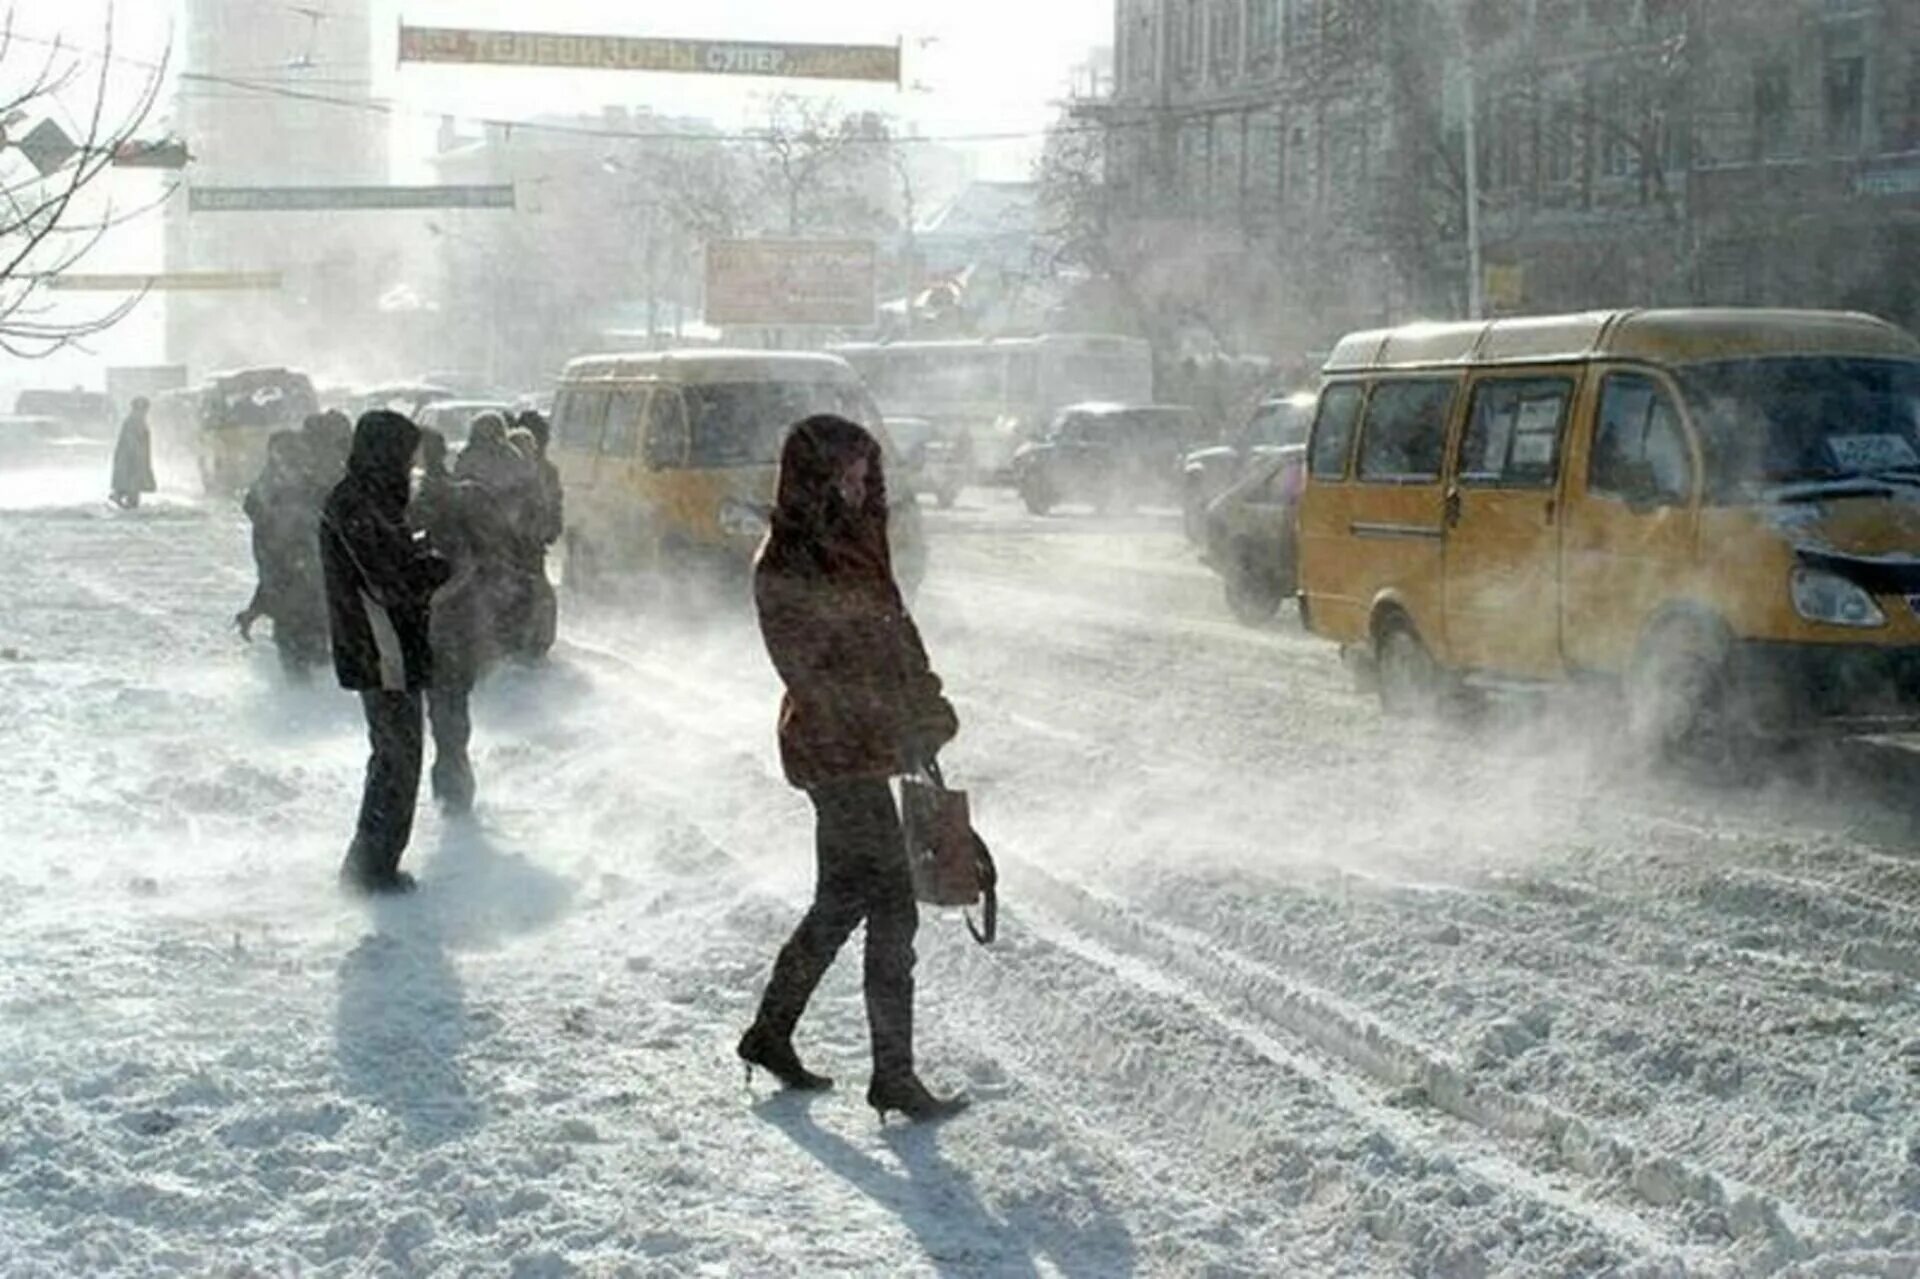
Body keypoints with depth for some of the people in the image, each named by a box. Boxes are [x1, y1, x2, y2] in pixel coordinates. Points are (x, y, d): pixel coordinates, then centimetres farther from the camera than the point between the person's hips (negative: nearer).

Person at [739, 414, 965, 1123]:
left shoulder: (852, 544, 12)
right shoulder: (786, 566, -15)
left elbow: (895, 632, 16)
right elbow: (814, 673, -18)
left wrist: (926, 707, 5)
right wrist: (900, 727, -18)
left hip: (861, 750, 9)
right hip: (838, 752, -9)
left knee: (842, 899, 18)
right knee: (891, 908, -6)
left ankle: (770, 1033, 31)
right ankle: (893, 1075, 1)